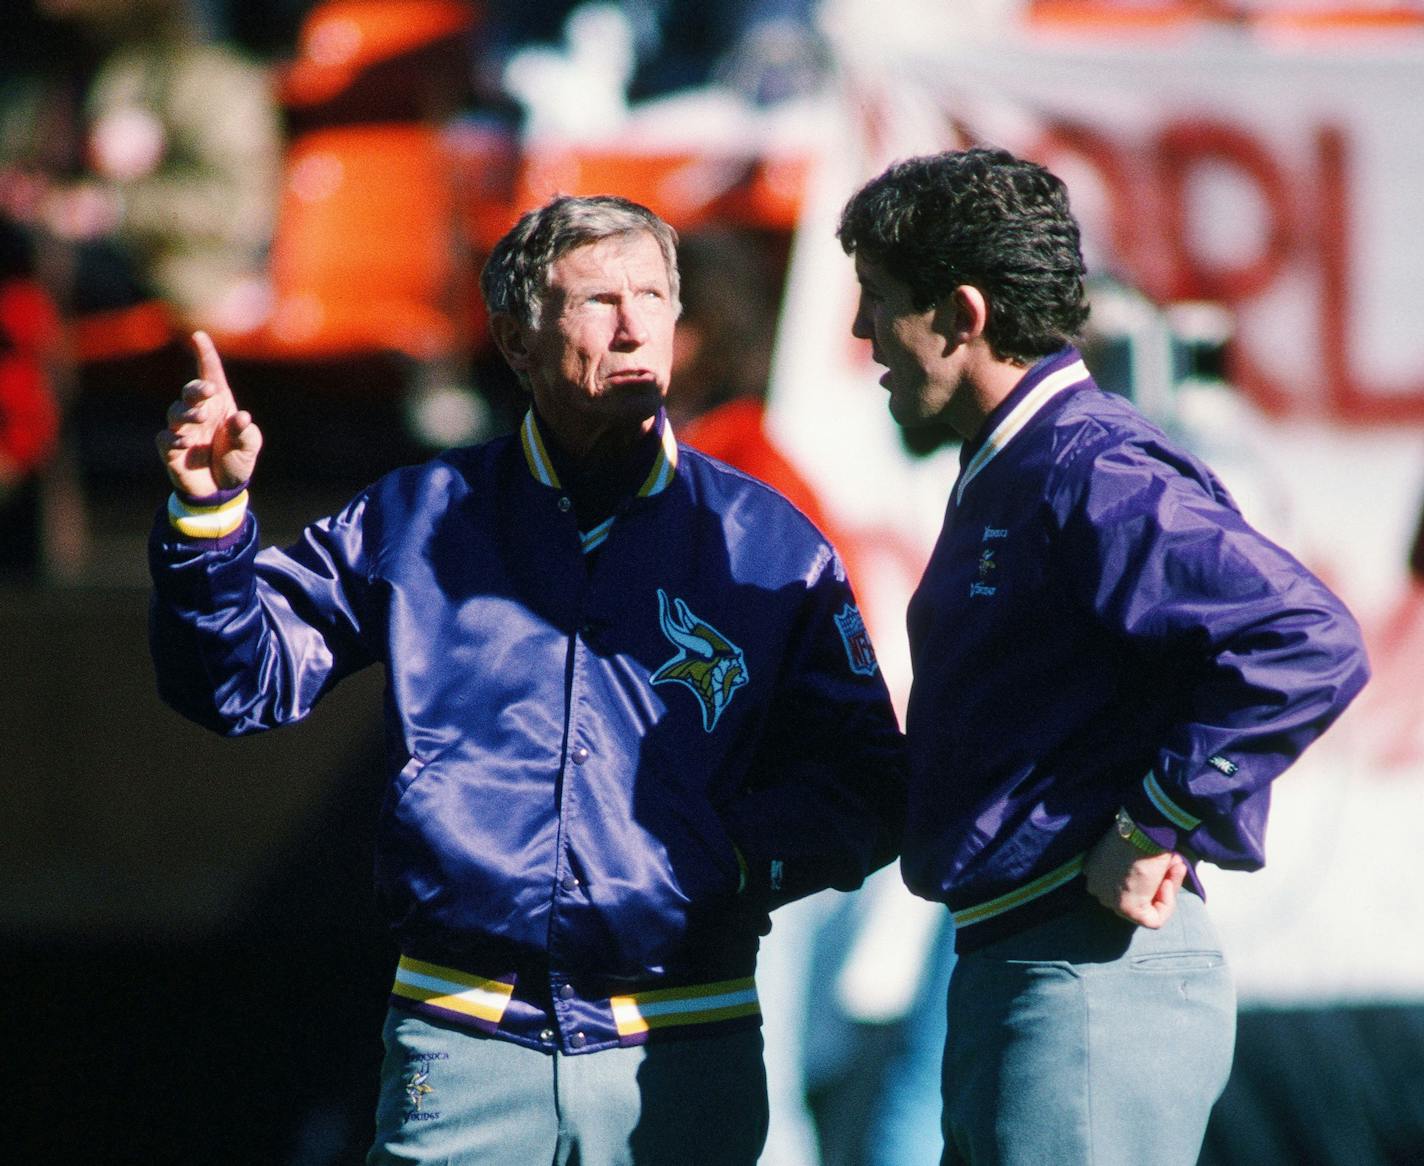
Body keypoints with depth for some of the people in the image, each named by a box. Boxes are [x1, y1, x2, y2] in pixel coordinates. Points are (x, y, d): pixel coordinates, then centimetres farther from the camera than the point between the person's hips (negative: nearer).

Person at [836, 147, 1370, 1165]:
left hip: (1092, 988, -11)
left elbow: (1309, 644, -26)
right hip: (1001, 969, 11)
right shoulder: (1001, 475, 17)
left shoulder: (1089, 473, -16)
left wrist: (1156, 830, -21)